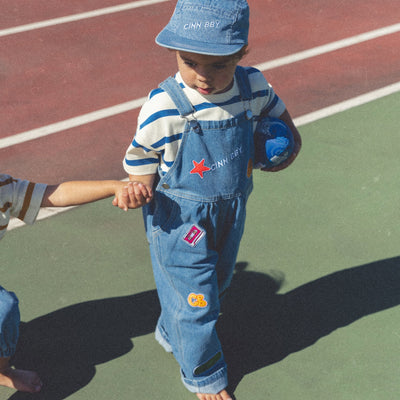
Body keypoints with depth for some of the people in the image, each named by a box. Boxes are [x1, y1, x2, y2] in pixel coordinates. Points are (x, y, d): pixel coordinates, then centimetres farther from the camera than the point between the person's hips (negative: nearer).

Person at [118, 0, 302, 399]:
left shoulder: (253, 86, -13)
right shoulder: (164, 107, -26)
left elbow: (275, 109, 12)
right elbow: (143, 157, -12)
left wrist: (290, 139, -1)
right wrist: (137, 188, -31)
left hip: (230, 213, 6)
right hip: (181, 220, -5)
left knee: (215, 283, 27)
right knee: (195, 300, 8)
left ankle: (172, 334, 57)